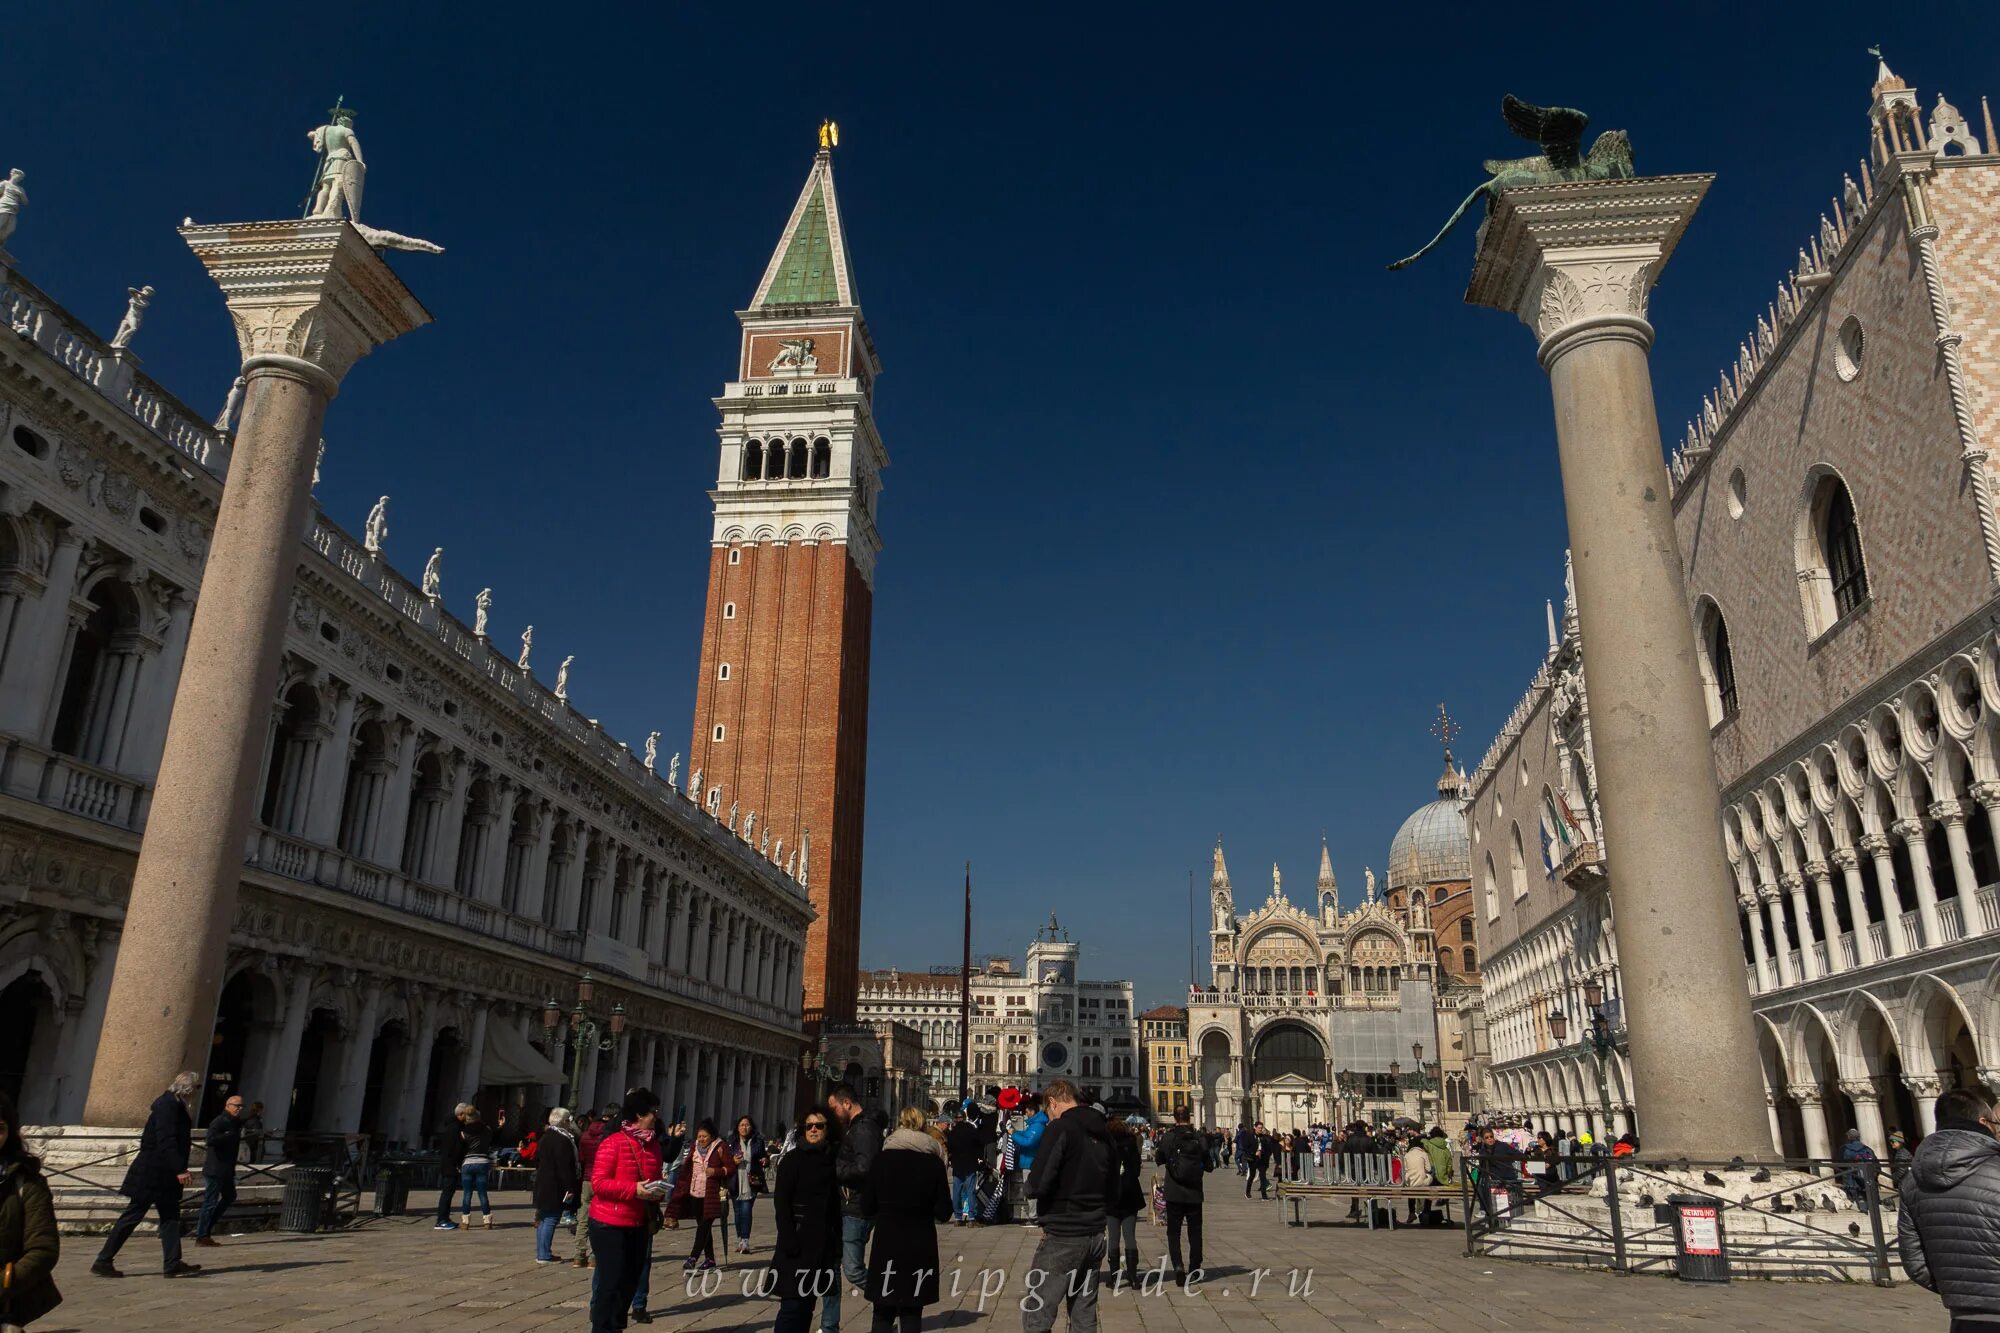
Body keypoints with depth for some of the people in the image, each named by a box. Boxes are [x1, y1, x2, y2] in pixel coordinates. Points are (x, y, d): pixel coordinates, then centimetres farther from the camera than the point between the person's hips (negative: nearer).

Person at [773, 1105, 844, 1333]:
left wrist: (837, 1240, 6)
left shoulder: (832, 1159, 10)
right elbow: (781, 1201, -12)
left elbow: (835, 1202, 11)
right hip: (799, 1239, -5)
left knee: (808, 1301, 10)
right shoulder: (792, 1159, -5)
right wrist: (788, 1239, -20)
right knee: (793, 1303, -8)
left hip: (823, 1241, 5)